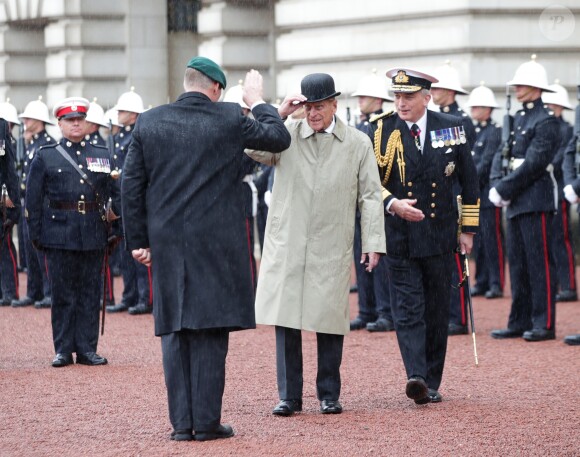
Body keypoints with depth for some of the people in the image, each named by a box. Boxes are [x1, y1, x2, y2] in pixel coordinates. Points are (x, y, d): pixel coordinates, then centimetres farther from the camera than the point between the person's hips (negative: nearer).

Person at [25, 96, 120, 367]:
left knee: (90, 293, 4)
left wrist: (118, 212, -4)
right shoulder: (45, 157, 5)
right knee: (62, 294, 2)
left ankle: (87, 348, 10)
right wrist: (36, 234, -1)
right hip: (59, 234, -2)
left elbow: (115, 191, 14)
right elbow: (34, 200, 4)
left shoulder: (102, 155, 12)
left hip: (93, 235, 2)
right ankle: (63, 350, 7)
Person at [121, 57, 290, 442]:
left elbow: (132, 186, 5)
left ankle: (182, 422, 7)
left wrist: (138, 241, 11)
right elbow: (279, 138, 8)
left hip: (166, 243, 3)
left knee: (175, 331, 8)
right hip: (216, 242, -3)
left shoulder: (149, 123, 3)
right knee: (210, 330, 1)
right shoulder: (229, 120, -5)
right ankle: (207, 421, 0)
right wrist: (258, 102, 22)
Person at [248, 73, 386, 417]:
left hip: (332, 249, -1)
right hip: (287, 246, 1)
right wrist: (279, 114, -10)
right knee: (286, 320, 0)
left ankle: (329, 395, 14)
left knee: (330, 323, 3)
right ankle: (290, 395, 7)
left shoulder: (358, 143, 5)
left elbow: (370, 195, 4)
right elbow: (253, 150, -9)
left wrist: (373, 242, -2)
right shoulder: (286, 136, 6)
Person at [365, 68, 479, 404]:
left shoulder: (451, 128, 3)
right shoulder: (382, 131, -1)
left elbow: (469, 181, 10)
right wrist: (392, 203, -21)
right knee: (408, 308, -11)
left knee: (437, 311, 6)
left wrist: (469, 228, 8)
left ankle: (432, 384, 13)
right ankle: (416, 377, -21)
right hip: (400, 237, -2)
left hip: (440, 236, 2)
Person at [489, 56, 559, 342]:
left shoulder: (546, 121, -11)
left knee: (539, 262, -5)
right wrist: (497, 185, -3)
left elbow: (533, 163, -18)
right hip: (516, 201, 9)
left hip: (536, 200, -9)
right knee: (518, 262, 10)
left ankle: (544, 324, -2)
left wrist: (504, 190, -16)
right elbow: (501, 154, 13)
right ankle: (520, 322, 15)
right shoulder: (517, 119, 15)